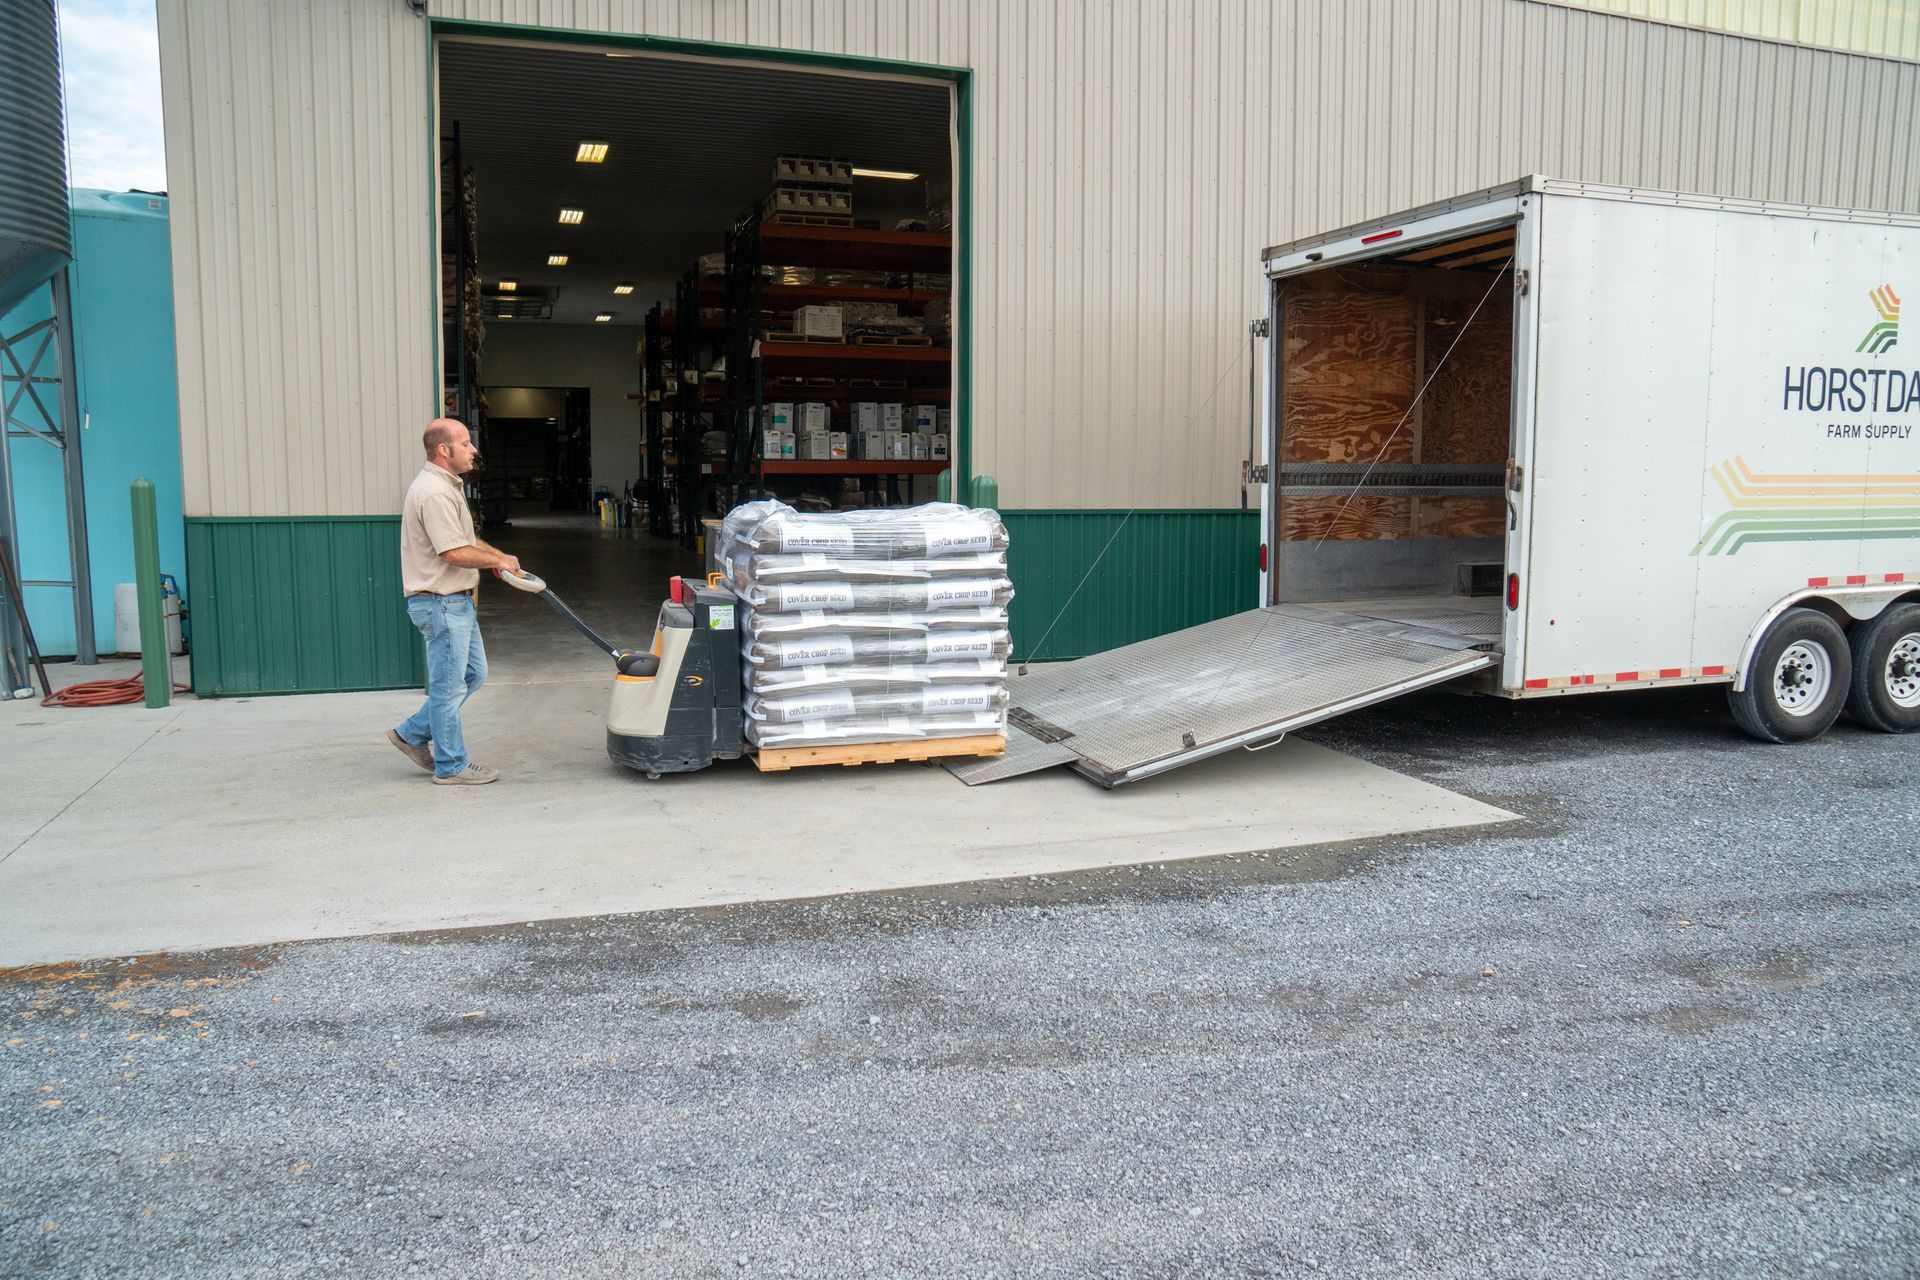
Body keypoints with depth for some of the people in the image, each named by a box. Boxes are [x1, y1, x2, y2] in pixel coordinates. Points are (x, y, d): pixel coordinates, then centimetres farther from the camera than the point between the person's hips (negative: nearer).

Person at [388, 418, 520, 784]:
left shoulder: (446, 486, 14)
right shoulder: (434, 492, -21)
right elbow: (456, 553, -26)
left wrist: (500, 555, 16)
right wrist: (496, 561, -11)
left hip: (456, 602, 11)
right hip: (441, 603, -11)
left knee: (473, 673, 18)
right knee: (449, 686, 0)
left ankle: (413, 734, 26)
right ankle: (451, 765, 11)